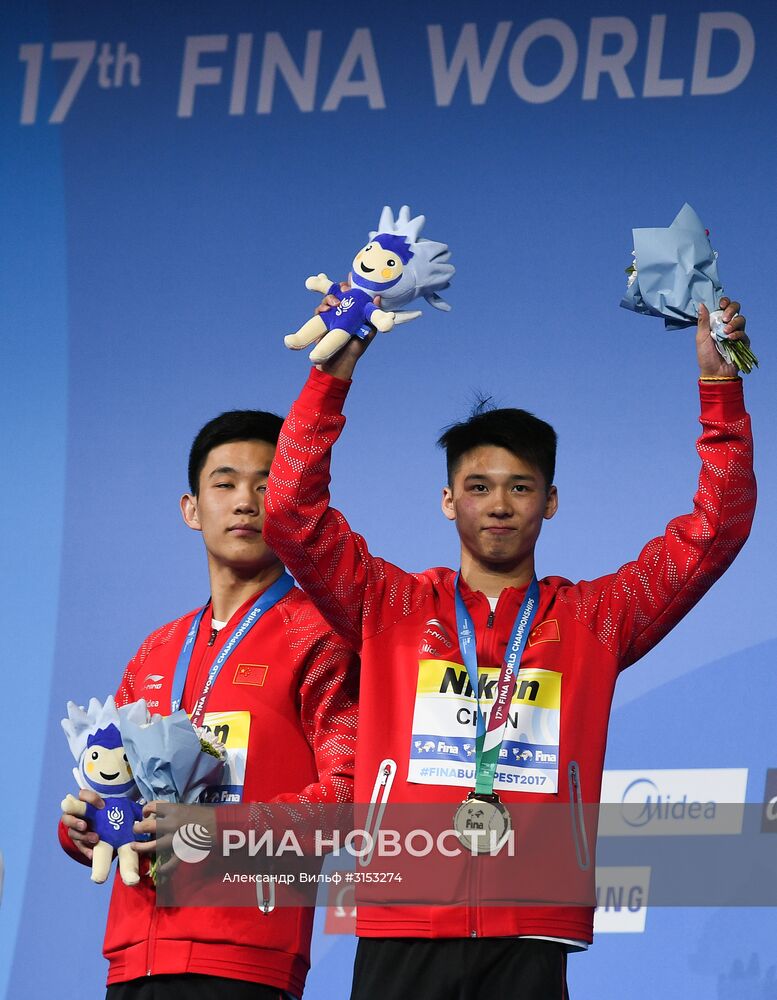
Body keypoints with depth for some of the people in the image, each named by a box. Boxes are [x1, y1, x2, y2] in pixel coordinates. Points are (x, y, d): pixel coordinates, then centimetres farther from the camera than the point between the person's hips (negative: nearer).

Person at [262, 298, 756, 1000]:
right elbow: (294, 509, 3)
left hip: (531, 934, 0)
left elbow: (716, 529, 10)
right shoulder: (391, 607, 13)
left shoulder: (592, 621, 14)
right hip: (403, 930, 0)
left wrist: (718, 382, 2)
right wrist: (334, 372, -5)